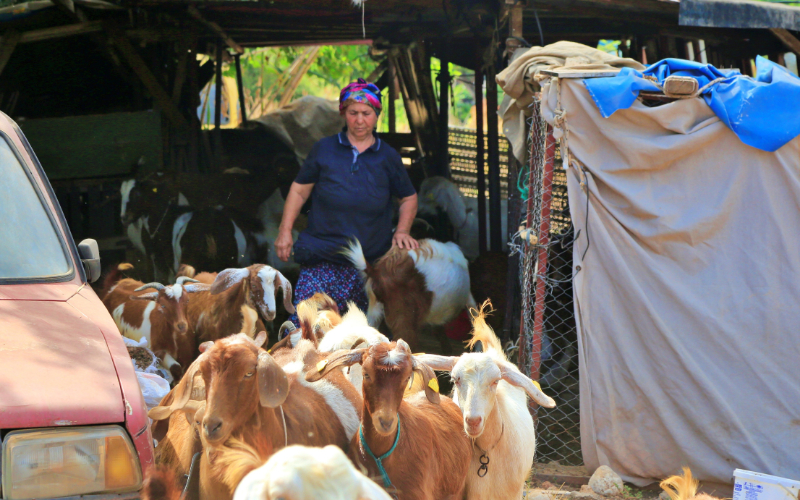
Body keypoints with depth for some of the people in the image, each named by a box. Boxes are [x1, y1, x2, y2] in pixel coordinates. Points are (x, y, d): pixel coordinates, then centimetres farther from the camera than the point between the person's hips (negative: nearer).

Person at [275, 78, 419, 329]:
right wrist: (285, 232, 3)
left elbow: (409, 198, 20)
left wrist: (402, 231, 4)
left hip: (370, 261, 1)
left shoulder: (388, 157, 9)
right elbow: (299, 190, 11)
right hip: (321, 261, -1)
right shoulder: (324, 149, 7)